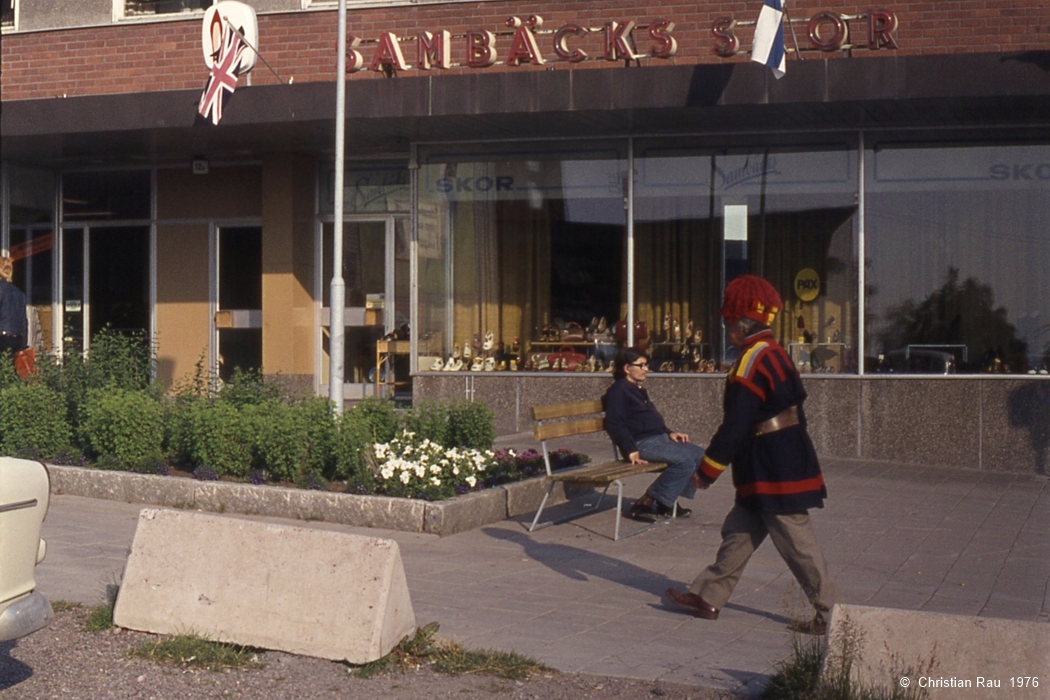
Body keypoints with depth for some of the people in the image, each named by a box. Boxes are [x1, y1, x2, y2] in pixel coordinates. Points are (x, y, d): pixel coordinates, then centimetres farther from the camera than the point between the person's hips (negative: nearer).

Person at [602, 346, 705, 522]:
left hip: (659, 438, 10)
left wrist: (669, 433, 14)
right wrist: (630, 450, -25)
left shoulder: (637, 390, 22)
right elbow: (615, 424, -18)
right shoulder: (618, 390, -8)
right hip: (642, 443, -10)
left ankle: (667, 502, 2)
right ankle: (645, 504, -21)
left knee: (699, 455, 4)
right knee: (685, 460, -25)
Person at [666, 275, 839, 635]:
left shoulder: (751, 362, -19)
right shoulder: (775, 352, 11)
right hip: (786, 460, 10)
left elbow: (735, 425, -21)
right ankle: (709, 596, 23)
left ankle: (830, 613, 7)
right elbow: (794, 404, 18)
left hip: (774, 470, -10)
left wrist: (707, 469, -13)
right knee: (739, 531, 15)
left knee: (796, 542, -2)